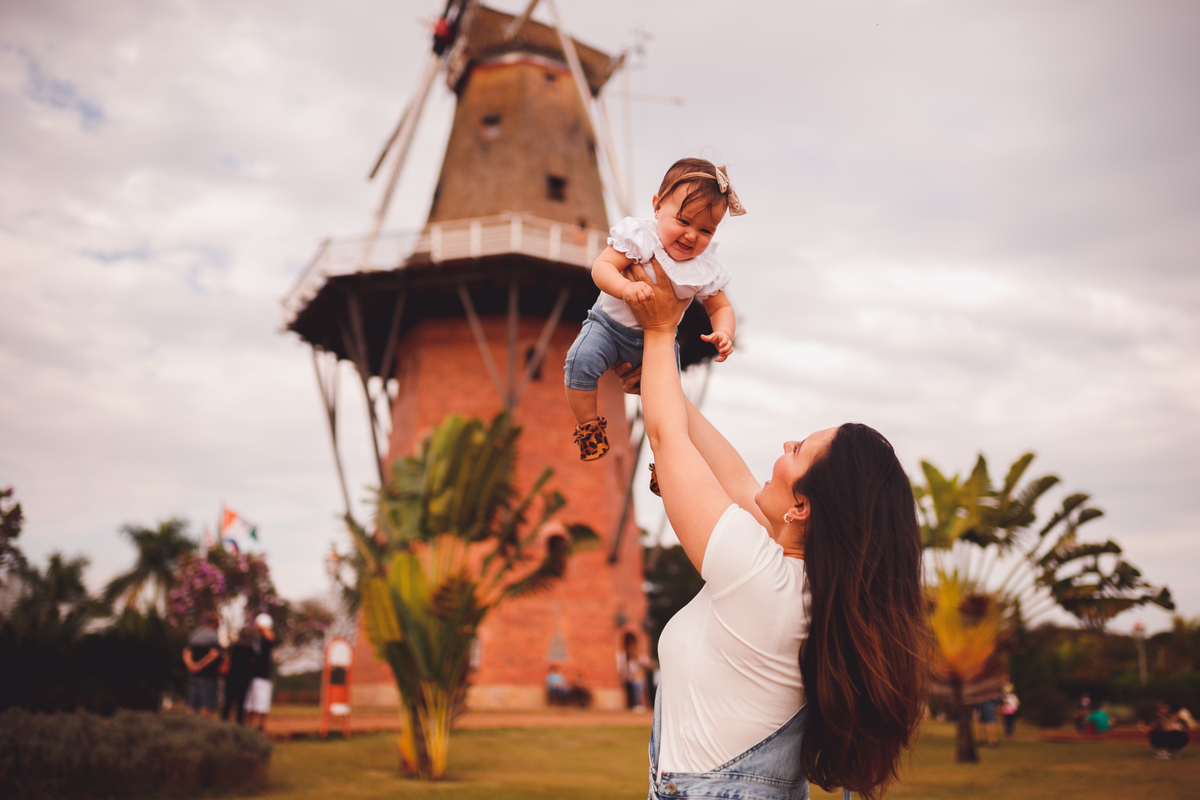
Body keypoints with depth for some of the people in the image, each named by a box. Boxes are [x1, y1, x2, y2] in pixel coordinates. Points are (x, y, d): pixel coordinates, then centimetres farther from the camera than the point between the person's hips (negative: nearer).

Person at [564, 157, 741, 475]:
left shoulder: (706, 269, -11)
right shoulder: (639, 237, -21)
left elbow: (720, 307, 1)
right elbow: (601, 267, -25)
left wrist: (723, 333, -22)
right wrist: (625, 288, -46)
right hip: (610, 324, -2)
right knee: (581, 359, -28)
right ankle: (588, 424, -4)